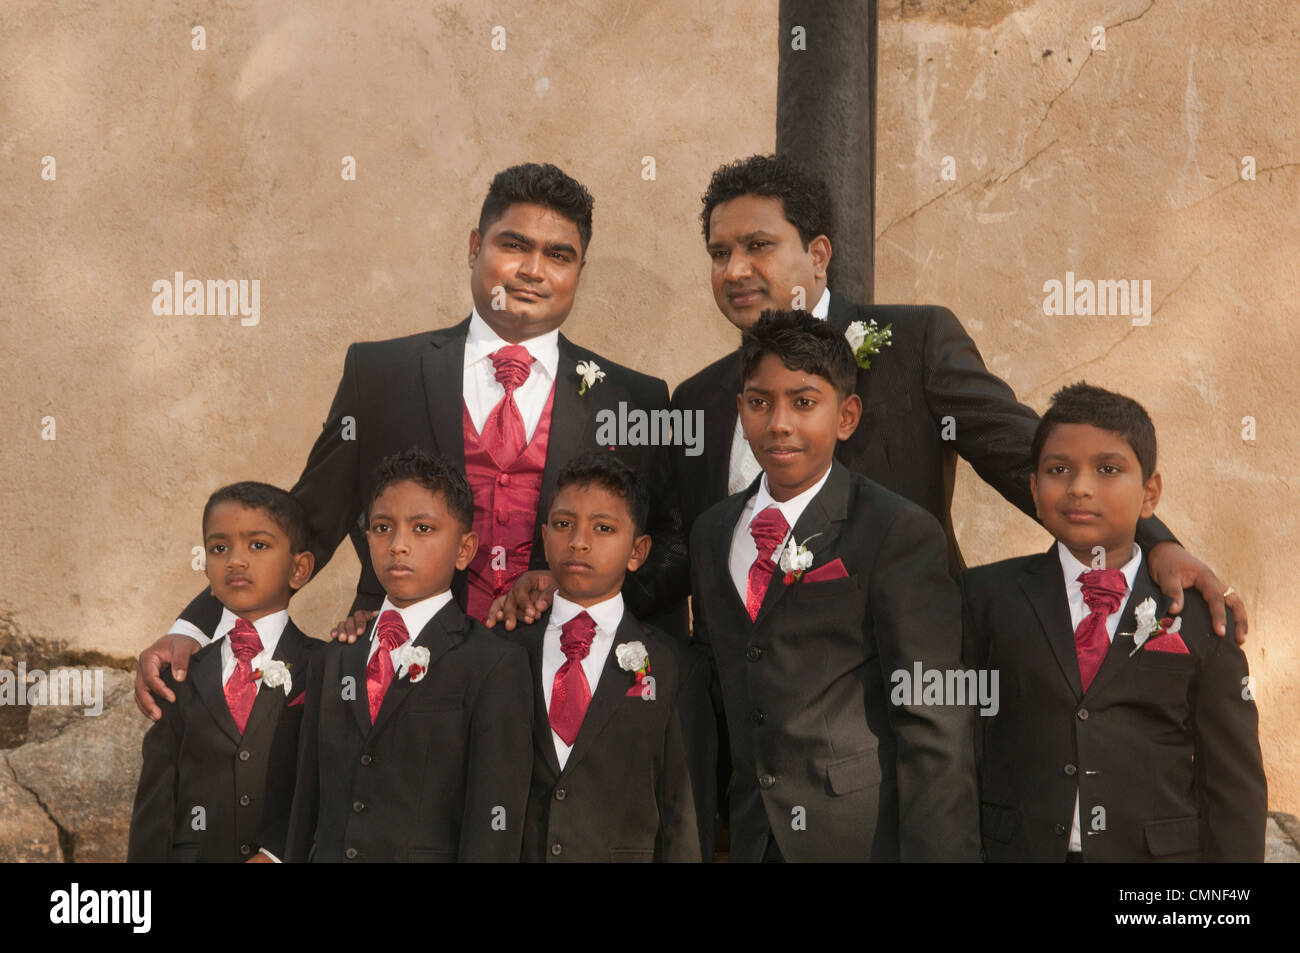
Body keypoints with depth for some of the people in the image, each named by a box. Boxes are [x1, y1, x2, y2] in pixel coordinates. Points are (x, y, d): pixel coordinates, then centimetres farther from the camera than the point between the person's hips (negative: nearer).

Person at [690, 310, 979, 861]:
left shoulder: (900, 534, -10)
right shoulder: (710, 532, 9)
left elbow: (934, 726, -14)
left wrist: (937, 851, -18)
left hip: (867, 836, -5)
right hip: (753, 836, 5)